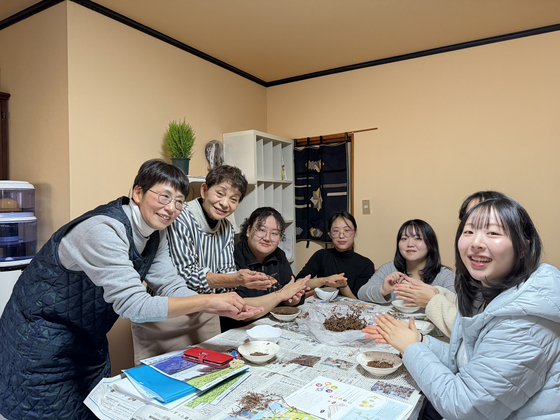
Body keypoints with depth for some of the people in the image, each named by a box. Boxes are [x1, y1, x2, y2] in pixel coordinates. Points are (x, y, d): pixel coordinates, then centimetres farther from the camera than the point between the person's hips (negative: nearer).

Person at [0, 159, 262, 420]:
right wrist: (208, 301, -34)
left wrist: (222, 308, -21)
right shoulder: (103, 230, -32)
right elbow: (133, 306, -35)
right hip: (41, 337, -7)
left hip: (88, 339, 8)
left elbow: (170, 287, -7)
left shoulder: (155, 233, -5)